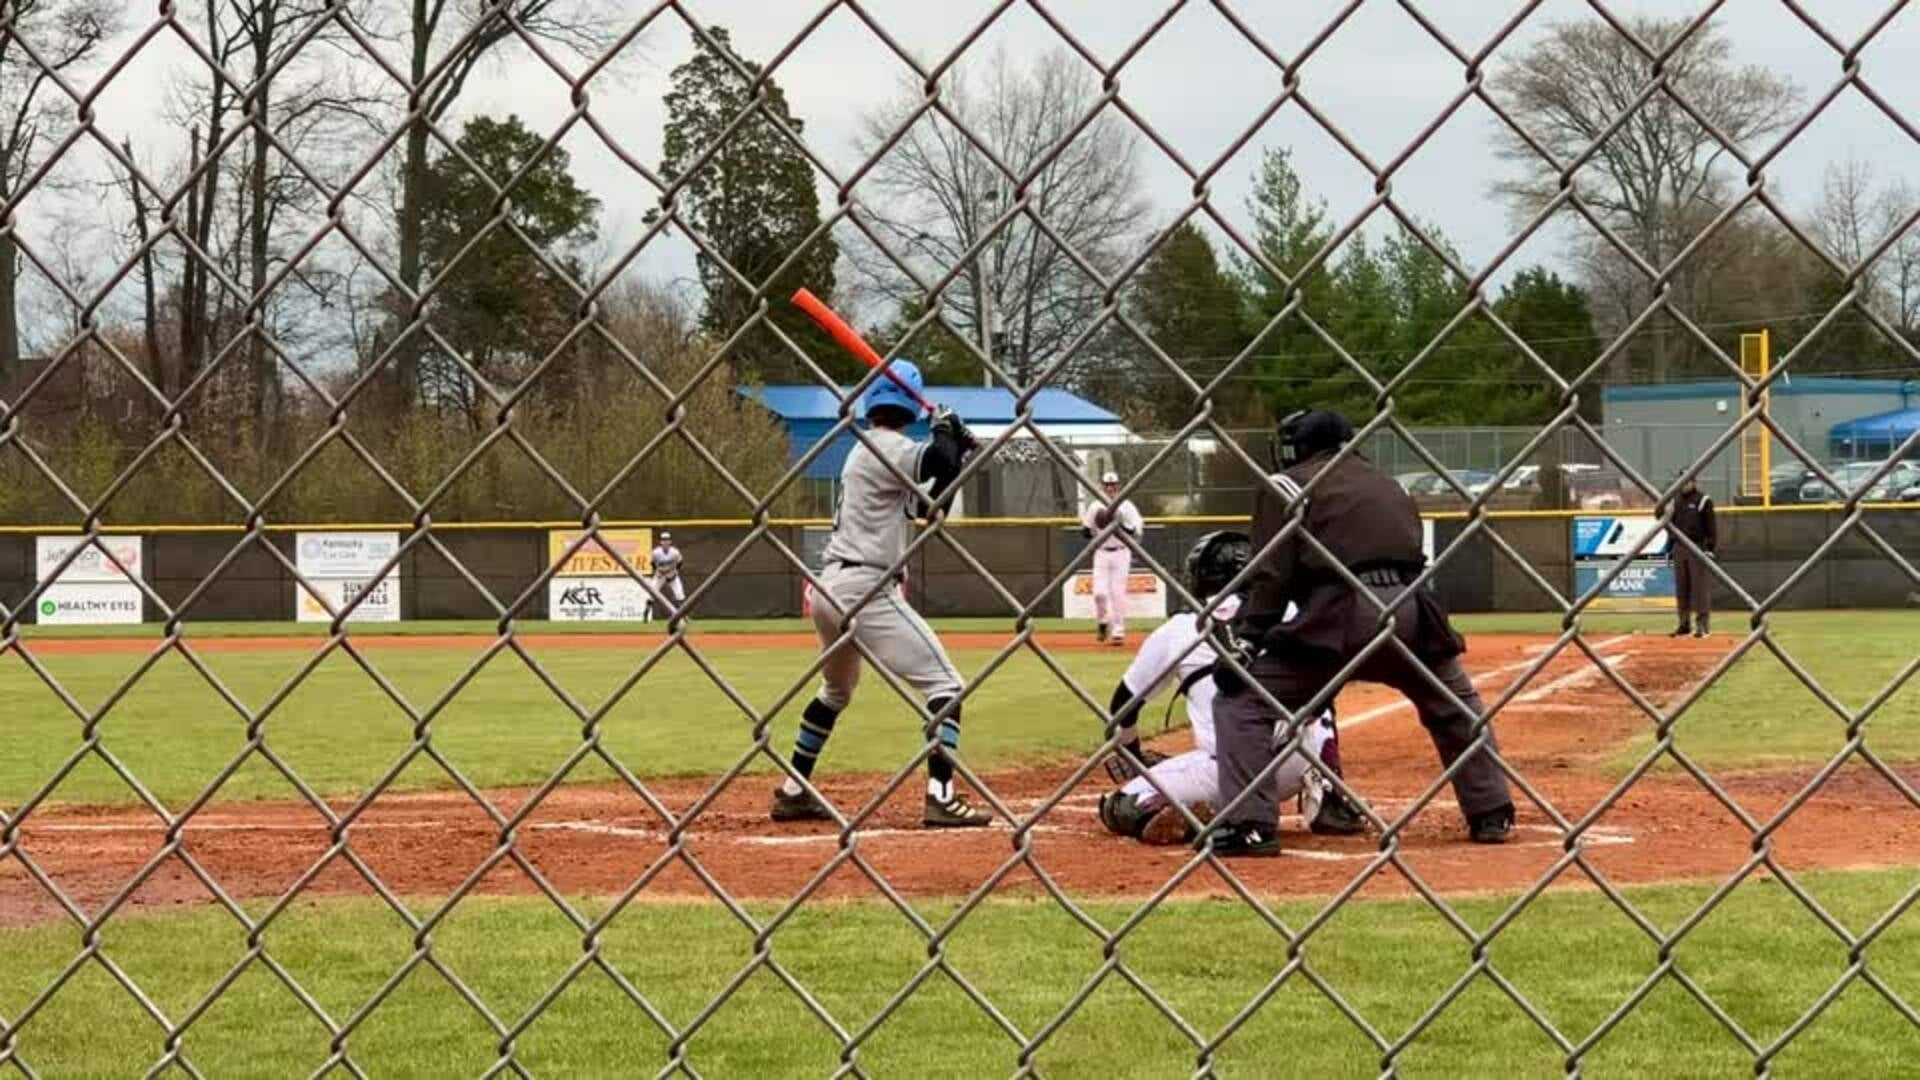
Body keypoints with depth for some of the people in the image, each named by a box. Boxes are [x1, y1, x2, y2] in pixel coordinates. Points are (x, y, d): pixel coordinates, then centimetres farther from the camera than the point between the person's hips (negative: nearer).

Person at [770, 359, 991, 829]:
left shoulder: (866, 451, 20)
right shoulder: (888, 449, -8)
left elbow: (923, 502, 25)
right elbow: (936, 461, -28)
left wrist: (958, 455, 14)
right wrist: (947, 433, -7)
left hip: (828, 589, 10)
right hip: (865, 590, -10)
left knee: (835, 690, 30)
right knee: (944, 685, -9)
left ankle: (792, 793, 30)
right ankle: (941, 797, -20)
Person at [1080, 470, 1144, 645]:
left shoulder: (1127, 506, -2)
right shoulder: (1095, 507, 7)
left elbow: (1136, 532, -8)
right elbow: (1086, 532, 12)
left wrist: (1120, 526, -22)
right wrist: (1085, 527, -10)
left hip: (1121, 553, -2)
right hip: (1101, 553, 2)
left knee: (1118, 592, -6)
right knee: (1099, 591, -8)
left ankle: (1118, 631, 1)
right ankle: (1102, 622, 17)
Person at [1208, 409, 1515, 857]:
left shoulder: (1286, 486, 12)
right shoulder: (1387, 485, 30)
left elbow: (1272, 575, -1)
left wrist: (1246, 641, -3)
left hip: (1339, 614, -5)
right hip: (1410, 612, 5)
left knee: (1242, 701, 3)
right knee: (1455, 705, 31)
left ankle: (1247, 825, -10)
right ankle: (1491, 815, 28)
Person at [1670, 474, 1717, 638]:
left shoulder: (1703, 500, -4)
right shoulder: (1676, 502, 15)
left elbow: (1710, 526, -7)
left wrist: (1710, 549, -14)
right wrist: (1670, 549, 14)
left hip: (1698, 549, -6)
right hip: (1679, 549, 6)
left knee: (1700, 587, -6)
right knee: (1681, 588, 7)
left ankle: (1703, 624, -4)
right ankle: (1685, 623, 14)